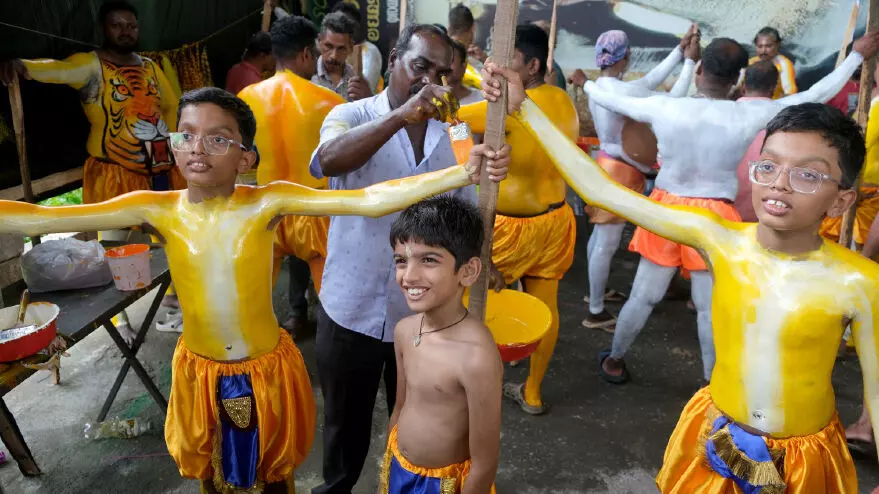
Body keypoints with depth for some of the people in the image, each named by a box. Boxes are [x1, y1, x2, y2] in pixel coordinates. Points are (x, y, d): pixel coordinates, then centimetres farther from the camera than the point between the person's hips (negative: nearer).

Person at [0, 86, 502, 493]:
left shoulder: (268, 202, -19)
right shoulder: (158, 209, -13)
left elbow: (371, 200, -29)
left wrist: (462, 173, -38)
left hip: (267, 368, -2)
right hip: (199, 370, 2)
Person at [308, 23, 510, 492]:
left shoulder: (452, 137, 2)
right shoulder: (352, 115, -8)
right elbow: (329, 159, -32)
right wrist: (402, 115, -43)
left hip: (422, 313, 3)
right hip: (353, 310, -2)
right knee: (345, 423, 20)